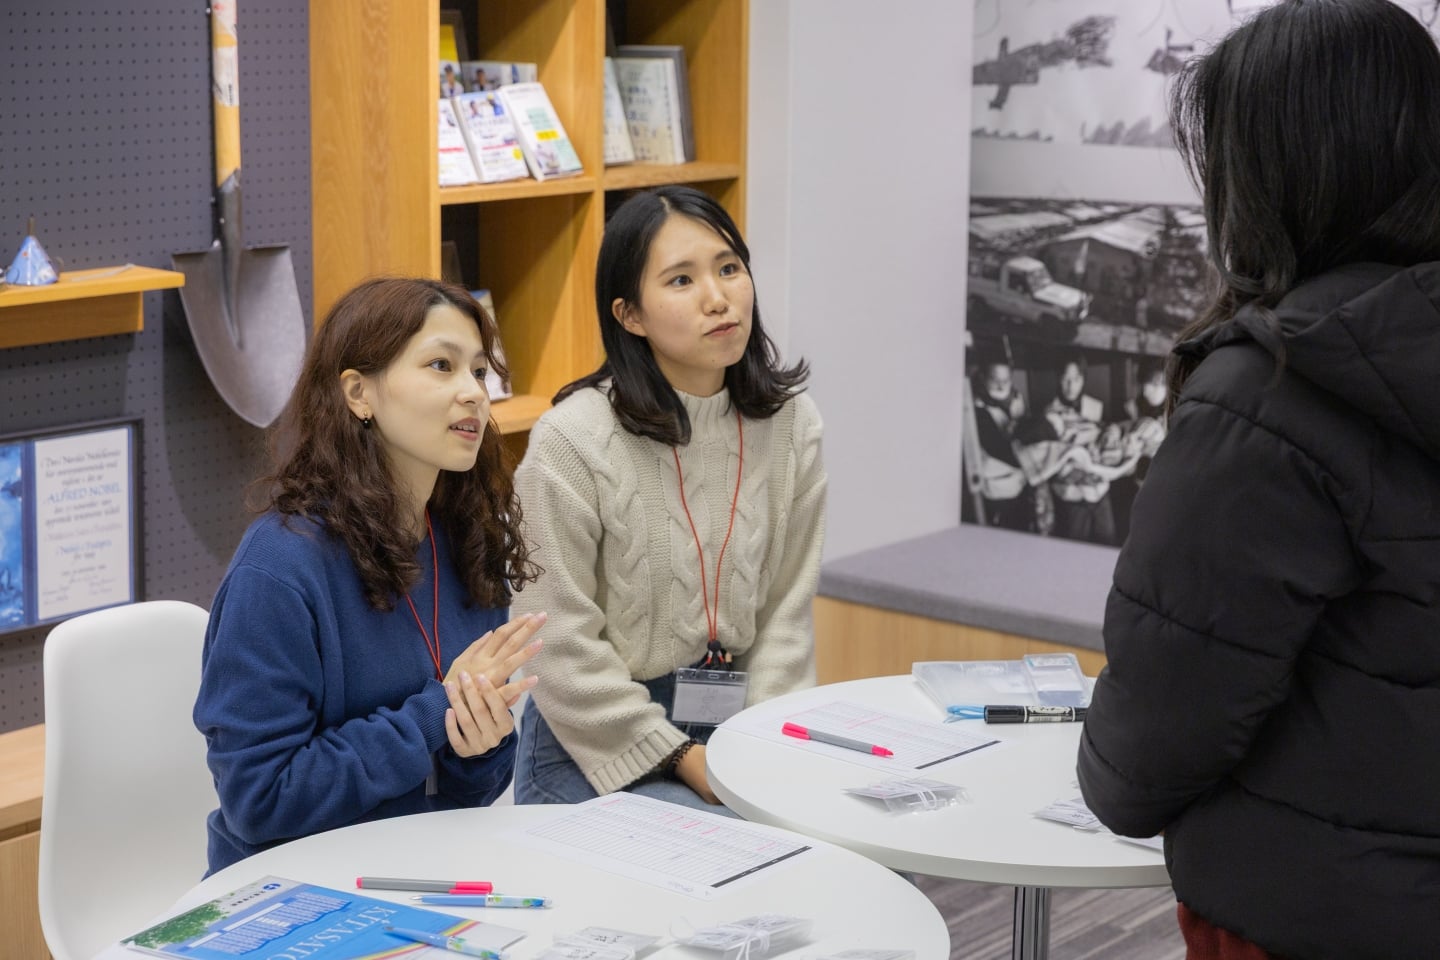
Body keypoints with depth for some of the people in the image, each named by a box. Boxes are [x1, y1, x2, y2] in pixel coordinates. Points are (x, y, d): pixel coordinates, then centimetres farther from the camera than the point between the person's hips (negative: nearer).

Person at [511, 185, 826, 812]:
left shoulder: (790, 425, 2)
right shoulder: (572, 440, -13)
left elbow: (786, 610, 4)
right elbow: (561, 642, -12)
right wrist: (679, 758, -13)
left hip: (738, 725, 5)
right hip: (599, 743, -5)